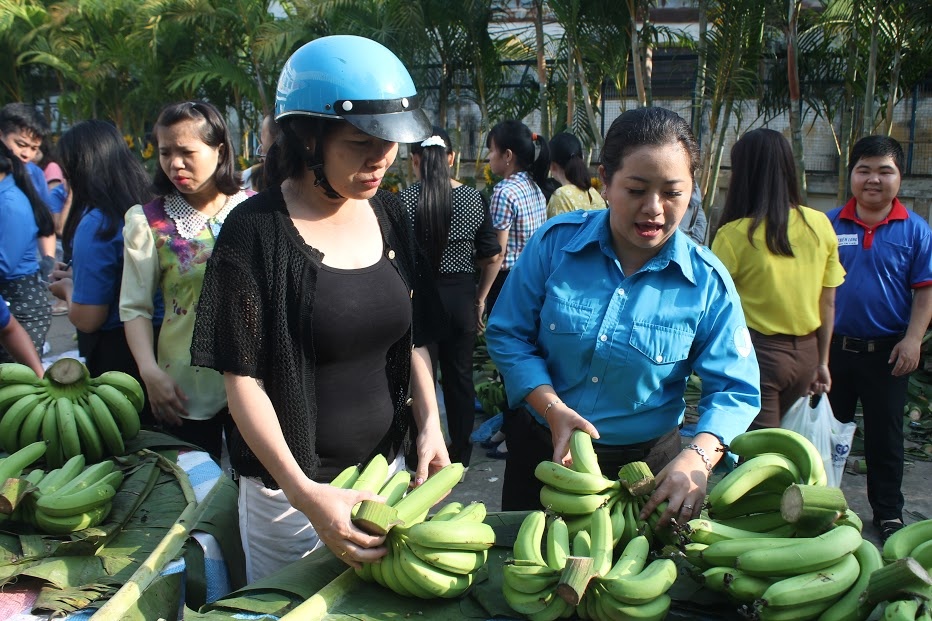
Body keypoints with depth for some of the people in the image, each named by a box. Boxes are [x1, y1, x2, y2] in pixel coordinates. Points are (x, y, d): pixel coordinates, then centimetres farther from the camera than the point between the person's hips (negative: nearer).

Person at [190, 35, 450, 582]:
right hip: (290, 482, -5)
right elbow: (243, 379, -16)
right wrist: (304, 492, -25)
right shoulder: (257, 230, -16)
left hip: (387, 466, 5)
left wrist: (430, 426, -5)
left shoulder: (388, 215, 1)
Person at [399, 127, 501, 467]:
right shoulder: (474, 199, -2)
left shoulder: (403, 201, -12)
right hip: (461, 296, 3)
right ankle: (460, 456, 25)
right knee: (460, 376, 14)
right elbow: (488, 258, 2)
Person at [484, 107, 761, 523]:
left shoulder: (707, 282, -13)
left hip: (647, 464, 0)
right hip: (544, 452, 1)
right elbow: (508, 336, -7)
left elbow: (734, 391, -12)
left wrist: (698, 459, -31)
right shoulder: (556, 242, -12)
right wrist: (553, 409, -22)